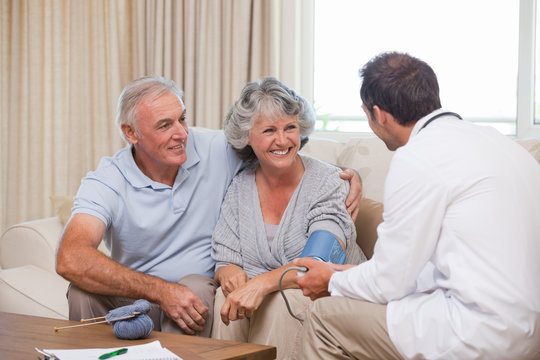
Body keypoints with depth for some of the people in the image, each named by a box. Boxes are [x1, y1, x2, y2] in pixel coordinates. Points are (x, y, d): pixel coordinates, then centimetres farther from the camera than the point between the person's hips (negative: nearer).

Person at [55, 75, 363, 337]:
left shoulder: (217, 151, -4)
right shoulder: (107, 181, -11)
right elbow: (71, 260, -28)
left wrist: (346, 173, -7)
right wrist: (161, 291, -35)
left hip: (198, 293, 2)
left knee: (196, 286, -32)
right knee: (84, 292, -30)